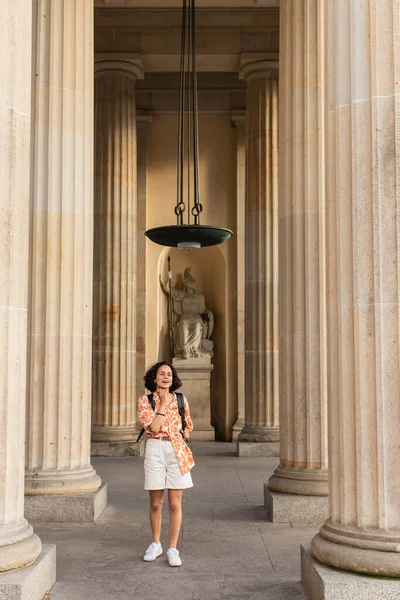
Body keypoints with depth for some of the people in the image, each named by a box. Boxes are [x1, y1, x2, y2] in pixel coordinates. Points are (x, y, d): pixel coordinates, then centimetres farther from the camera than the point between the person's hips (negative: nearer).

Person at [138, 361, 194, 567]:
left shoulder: (181, 400, 7)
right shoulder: (145, 401, -1)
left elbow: (188, 425, 20)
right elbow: (153, 427, -14)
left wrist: (184, 434, 2)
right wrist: (163, 403, -11)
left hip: (177, 451, 1)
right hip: (155, 451, -1)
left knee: (175, 503, 1)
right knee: (155, 503, 8)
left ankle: (173, 548, 9)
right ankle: (155, 544, 27)